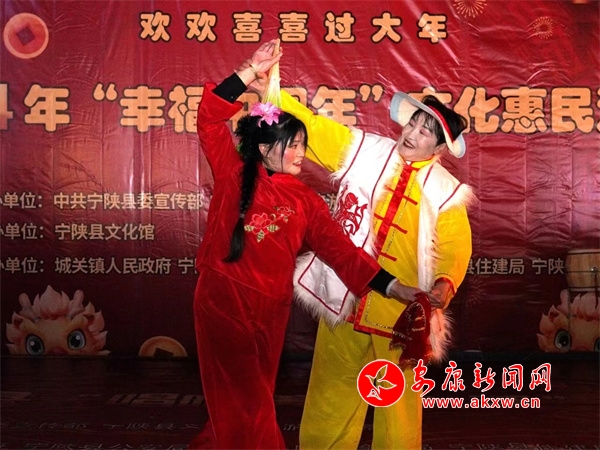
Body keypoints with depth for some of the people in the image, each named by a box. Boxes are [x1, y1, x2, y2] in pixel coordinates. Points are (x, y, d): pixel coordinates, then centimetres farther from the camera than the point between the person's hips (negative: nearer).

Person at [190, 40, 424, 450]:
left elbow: (340, 249, 0)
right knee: (246, 405, 4)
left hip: (270, 309, 4)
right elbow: (210, 116, -7)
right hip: (221, 300, -3)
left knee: (250, 398, 17)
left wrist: (393, 287, -7)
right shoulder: (234, 176, 0)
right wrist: (253, 71, -12)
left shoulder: (305, 201, 6)